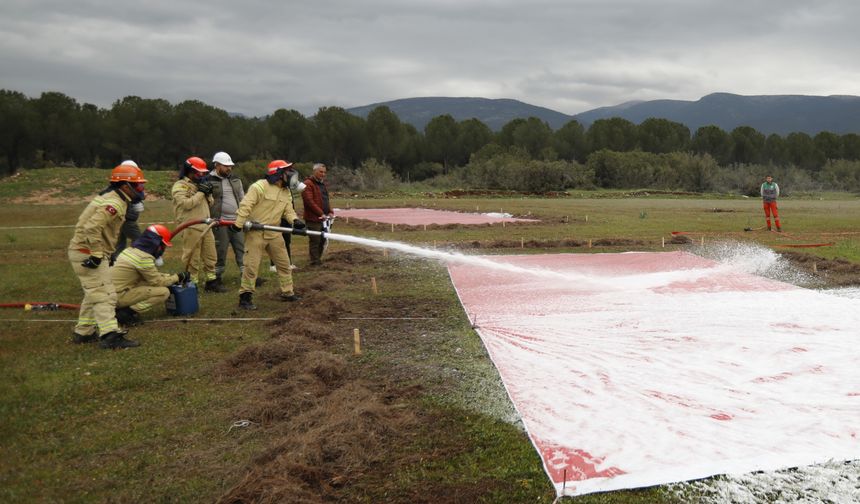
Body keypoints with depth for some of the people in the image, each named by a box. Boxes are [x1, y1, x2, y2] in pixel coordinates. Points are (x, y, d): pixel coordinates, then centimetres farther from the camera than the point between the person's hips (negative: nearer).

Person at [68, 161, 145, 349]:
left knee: (93, 294, 21)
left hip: (83, 252, 11)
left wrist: (105, 253, 21)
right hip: (87, 254, -11)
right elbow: (92, 227, -31)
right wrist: (97, 254, -25)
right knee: (105, 295, -12)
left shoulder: (111, 199, 14)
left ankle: (83, 333, 29)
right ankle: (110, 336, -16)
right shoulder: (114, 204, -19)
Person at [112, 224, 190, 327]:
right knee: (164, 292, -10)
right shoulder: (144, 258, -16)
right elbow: (157, 281, -7)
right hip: (120, 296, -9)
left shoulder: (131, 250, 12)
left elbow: (153, 275, 21)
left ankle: (121, 308, 8)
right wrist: (178, 277, 5)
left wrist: (172, 276, 17)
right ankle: (127, 312, -12)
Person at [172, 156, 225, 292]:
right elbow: (186, 204, -22)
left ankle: (211, 281, 21)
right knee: (192, 259, 0)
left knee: (210, 256, 12)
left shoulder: (198, 184, 17)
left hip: (206, 226, 8)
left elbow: (210, 203, 19)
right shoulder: (180, 186, -8)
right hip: (191, 228, -8)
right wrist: (200, 193, -16)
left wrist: (209, 193, -1)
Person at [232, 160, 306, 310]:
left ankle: (287, 292, 24)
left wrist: (295, 220, -17)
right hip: (255, 232, -7)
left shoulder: (286, 192, 9)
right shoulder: (259, 186, -16)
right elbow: (246, 205, -19)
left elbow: (288, 210, 4)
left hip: (274, 233, 7)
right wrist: (238, 223, -23)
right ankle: (245, 297, 4)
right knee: (251, 265, -5)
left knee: (284, 263, 11)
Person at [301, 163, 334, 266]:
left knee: (322, 240, 13)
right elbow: (309, 201, -18)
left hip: (323, 218, 9)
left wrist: (330, 212, 6)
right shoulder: (308, 184, -10)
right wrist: (321, 213, -19)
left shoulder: (323, 184, 19)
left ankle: (318, 260, 23)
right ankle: (315, 262, -1)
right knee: (315, 241, -6)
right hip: (313, 219, -9)